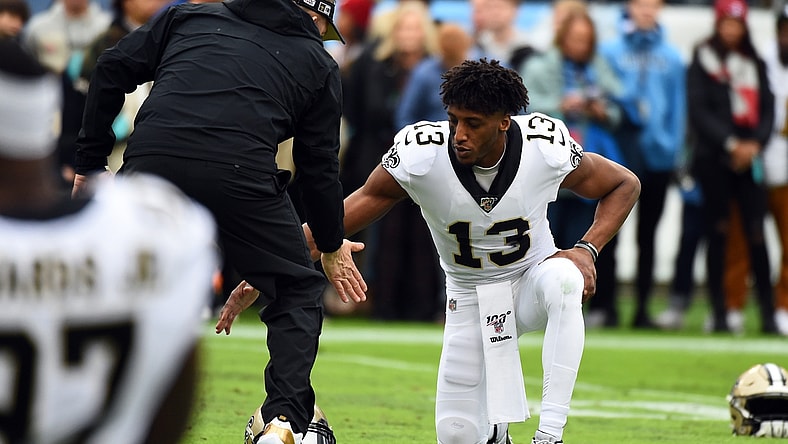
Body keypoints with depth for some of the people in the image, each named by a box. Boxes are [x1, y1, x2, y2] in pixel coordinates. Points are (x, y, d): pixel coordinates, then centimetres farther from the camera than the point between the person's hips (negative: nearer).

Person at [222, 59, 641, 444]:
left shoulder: (547, 150, -23)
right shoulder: (420, 155, -25)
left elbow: (624, 186, -4)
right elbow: (346, 216, -18)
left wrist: (586, 249, -21)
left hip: (530, 282, -1)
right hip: (469, 298, 1)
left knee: (564, 279, -38)